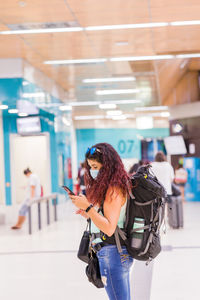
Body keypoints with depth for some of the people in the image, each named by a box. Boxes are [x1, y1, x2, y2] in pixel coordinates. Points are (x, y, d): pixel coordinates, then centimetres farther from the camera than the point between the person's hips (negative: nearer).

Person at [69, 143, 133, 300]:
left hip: (112, 253, -10)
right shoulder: (109, 187, 13)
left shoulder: (114, 189, -16)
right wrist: (88, 214, 5)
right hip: (121, 252, 10)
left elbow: (109, 228, -22)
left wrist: (88, 207, -22)